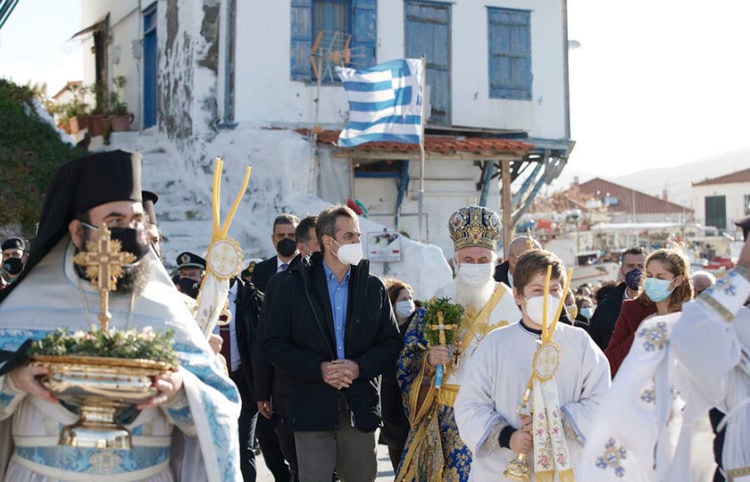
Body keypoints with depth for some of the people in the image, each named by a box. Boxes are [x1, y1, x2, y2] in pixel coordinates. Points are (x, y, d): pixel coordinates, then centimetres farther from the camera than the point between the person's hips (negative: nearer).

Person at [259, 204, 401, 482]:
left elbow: (391, 342, 8)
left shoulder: (373, 287, 10)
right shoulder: (290, 284, 1)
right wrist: (319, 368, -15)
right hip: (312, 406, -3)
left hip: (360, 408, 3)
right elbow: (272, 342, -3)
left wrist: (360, 366, -11)